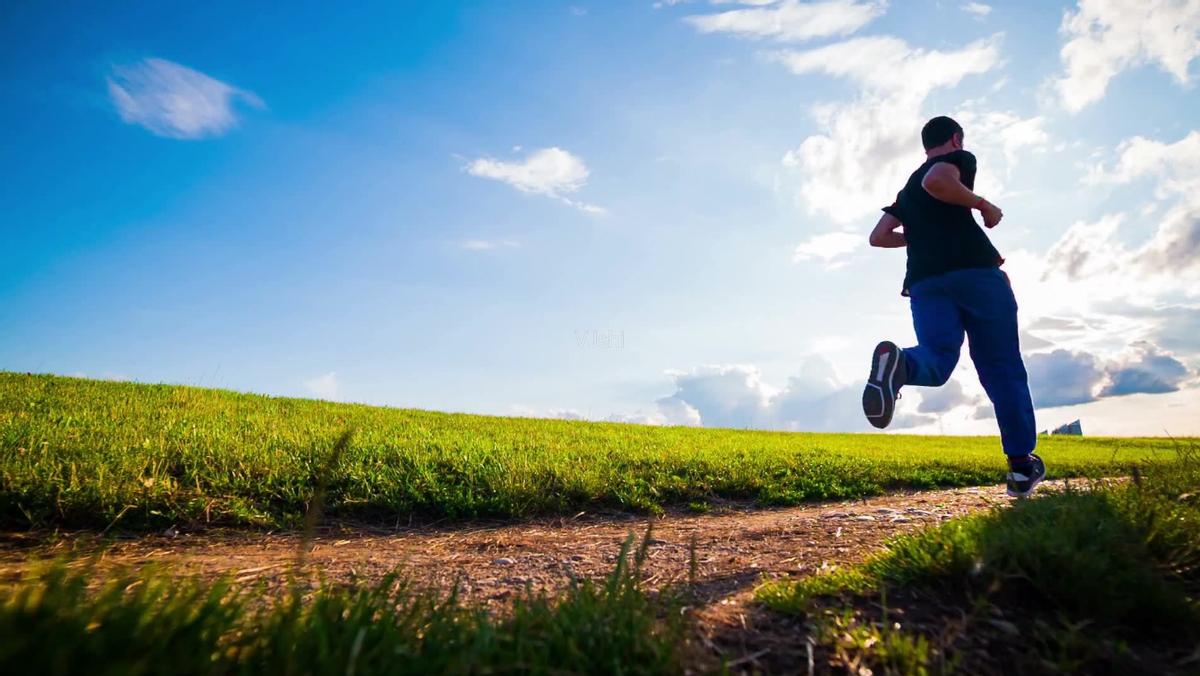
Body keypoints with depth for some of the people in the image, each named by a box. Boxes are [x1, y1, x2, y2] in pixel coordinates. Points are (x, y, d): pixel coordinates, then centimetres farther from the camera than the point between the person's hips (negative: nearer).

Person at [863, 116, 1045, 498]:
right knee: (1002, 368, 3)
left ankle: (897, 363, -48)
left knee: (937, 359, -11)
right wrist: (983, 205, -2)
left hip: (924, 282, 5)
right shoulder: (960, 159, 10)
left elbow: (878, 236, 22)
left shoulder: (907, 189, 29)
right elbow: (935, 182, -13)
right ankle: (1022, 466, 4)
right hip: (973, 271, -4)